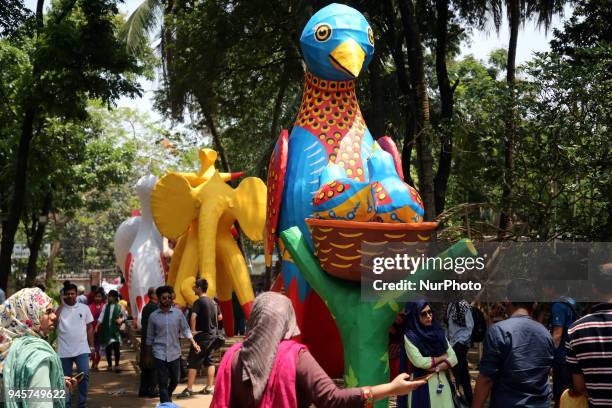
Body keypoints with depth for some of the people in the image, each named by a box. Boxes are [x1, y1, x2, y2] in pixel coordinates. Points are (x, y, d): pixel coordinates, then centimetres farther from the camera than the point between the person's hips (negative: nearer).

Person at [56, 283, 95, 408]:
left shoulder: (84, 308, 3)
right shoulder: (59, 309, 0)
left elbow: (90, 327, 9)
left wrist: (91, 346, 5)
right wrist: (60, 305, -16)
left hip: (82, 349, 0)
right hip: (64, 351, 0)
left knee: (84, 375, -8)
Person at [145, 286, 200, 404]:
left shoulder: (178, 313, -1)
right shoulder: (153, 316, -1)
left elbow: (185, 329, 5)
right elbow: (150, 337, 6)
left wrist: (194, 343, -7)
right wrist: (147, 356, 9)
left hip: (174, 353, 2)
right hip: (160, 354, -1)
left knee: (175, 380, 13)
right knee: (163, 383, -4)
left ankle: (168, 396, 42)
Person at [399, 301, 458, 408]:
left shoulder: (439, 332, 6)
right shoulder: (410, 336, -8)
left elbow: (453, 358, 1)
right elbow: (419, 362, -18)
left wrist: (435, 368, -13)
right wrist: (442, 357, -5)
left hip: (442, 381, 4)